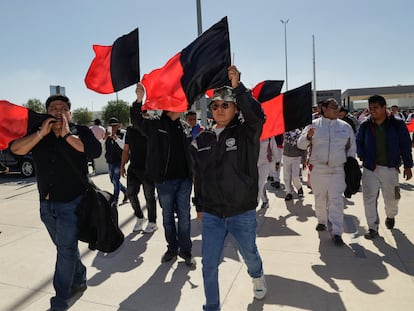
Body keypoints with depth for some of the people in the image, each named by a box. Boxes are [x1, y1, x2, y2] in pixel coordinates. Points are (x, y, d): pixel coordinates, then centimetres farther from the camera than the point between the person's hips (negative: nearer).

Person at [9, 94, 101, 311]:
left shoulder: (80, 132, -2)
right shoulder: (39, 135, 9)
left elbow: (96, 151, -20)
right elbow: (15, 149, -4)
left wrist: (67, 134, -18)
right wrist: (41, 133, -13)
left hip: (72, 202, -5)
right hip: (46, 204, 5)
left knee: (66, 249, -1)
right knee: (65, 247, 18)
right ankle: (79, 280, 38)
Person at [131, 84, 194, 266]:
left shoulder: (184, 127, 8)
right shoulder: (155, 124, -2)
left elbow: (191, 152, 12)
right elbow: (137, 120, -17)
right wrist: (139, 99, -33)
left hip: (184, 179, 2)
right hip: (164, 180, -2)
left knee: (184, 216, 8)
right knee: (168, 217, 12)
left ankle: (185, 250, 23)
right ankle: (172, 248, 30)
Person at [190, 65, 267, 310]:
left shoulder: (245, 133, -7)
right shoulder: (201, 141, 2)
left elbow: (257, 115, -31)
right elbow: (198, 176, 10)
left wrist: (238, 86, -30)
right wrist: (199, 206, 13)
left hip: (243, 213, -1)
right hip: (211, 215, 2)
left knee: (250, 254, 23)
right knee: (209, 265, 6)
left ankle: (257, 276, 59)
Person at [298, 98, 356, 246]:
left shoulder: (345, 126, 7)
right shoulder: (314, 125, 1)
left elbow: (352, 147, 17)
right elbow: (301, 145, -2)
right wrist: (308, 136, -22)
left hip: (338, 170, 1)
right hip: (318, 169, 0)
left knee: (336, 200, -3)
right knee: (320, 198, 13)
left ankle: (336, 232, 3)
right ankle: (322, 221, 36)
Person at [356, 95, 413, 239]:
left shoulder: (397, 125, -3)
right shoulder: (365, 126, 1)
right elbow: (358, 144, 5)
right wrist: (366, 160, -7)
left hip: (390, 168, 0)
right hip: (370, 168, 1)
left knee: (391, 197, 14)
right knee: (369, 198, -2)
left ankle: (390, 216, 46)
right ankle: (373, 227, 11)